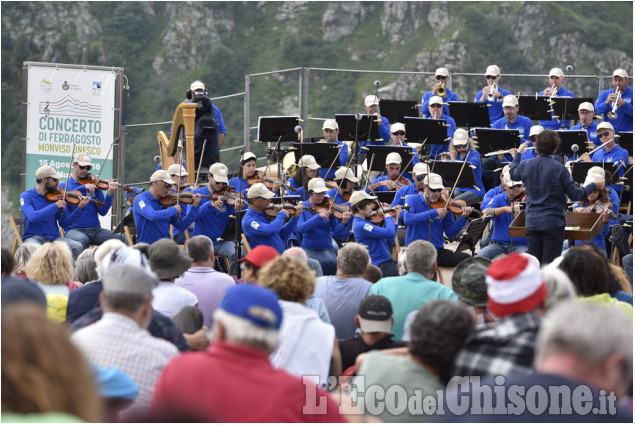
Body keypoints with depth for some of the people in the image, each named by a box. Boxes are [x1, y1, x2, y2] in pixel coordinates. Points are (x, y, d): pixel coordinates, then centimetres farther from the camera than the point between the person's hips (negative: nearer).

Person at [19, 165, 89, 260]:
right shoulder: (26, 196, -1)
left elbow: (64, 222, 7)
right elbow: (33, 217, -19)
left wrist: (80, 208, -4)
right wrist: (55, 206, -19)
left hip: (54, 238, 4)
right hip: (34, 237, -4)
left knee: (77, 247, -22)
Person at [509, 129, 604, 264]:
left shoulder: (526, 166, -2)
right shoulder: (559, 169, -15)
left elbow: (513, 174, 22)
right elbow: (575, 195, -9)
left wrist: (518, 154, 38)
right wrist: (594, 186, 7)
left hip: (532, 222, 4)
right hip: (553, 222, -4)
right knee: (549, 264, -1)